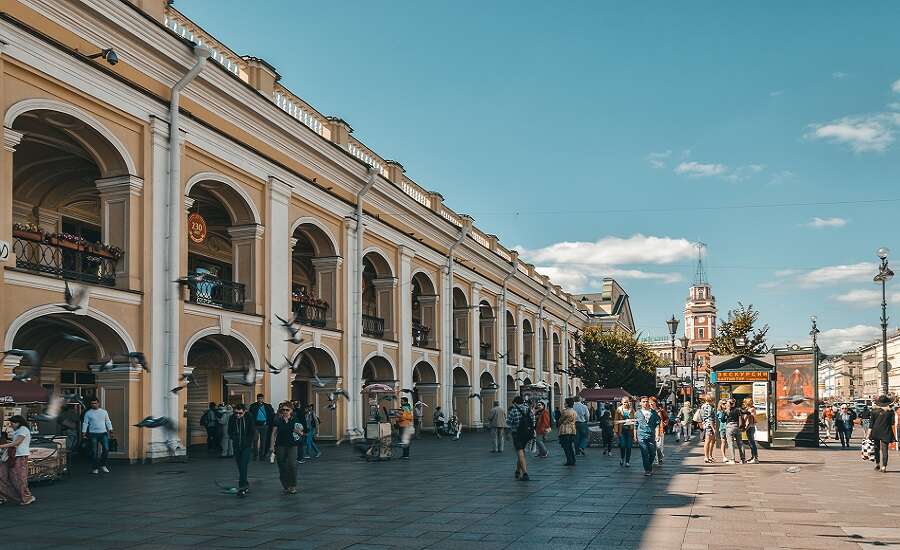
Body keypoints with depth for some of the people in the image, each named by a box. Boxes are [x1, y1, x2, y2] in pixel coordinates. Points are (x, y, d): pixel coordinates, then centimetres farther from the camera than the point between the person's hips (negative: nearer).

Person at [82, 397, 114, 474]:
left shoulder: (104, 412, 11)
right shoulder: (88, 413, 5)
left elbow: (108, 422, 13)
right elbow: (85, 423, 4)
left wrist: (110, 429, 2)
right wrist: (84, 432, -6)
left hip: (103, 433, 2)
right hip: (93, 434, -2)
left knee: (106, 449, -6)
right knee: (94, 452, -1)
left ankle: (103, 465, 13)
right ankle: (96, 468, 9)